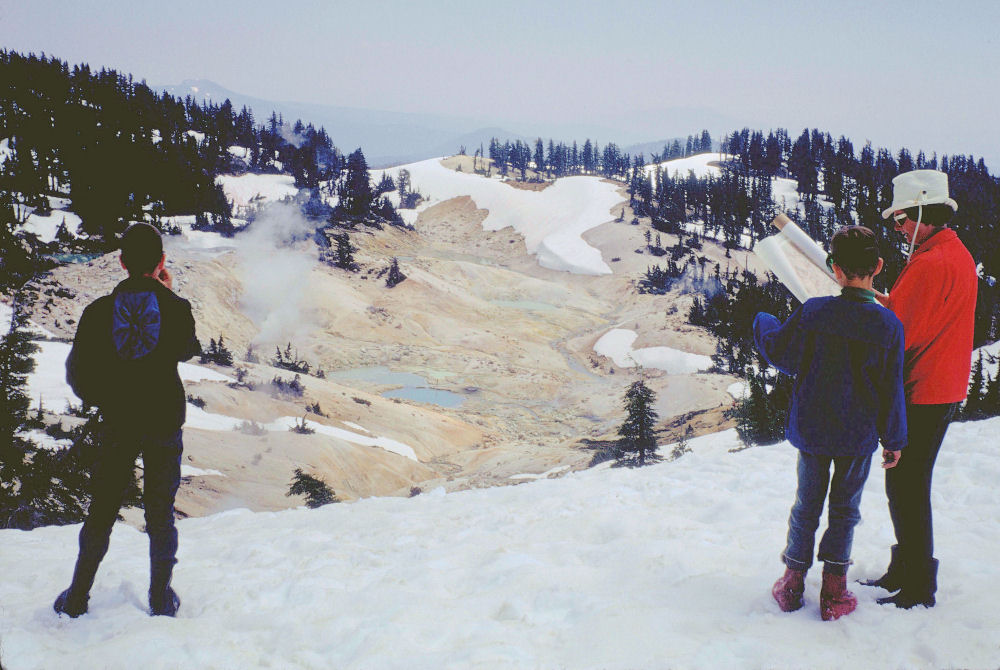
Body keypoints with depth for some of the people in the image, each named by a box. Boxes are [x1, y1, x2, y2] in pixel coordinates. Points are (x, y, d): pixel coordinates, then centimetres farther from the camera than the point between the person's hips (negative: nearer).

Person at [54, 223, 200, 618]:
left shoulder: (99, 311, -9)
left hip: (118, 426, 1)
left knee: (101, 511, 14)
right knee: (160, 512, 11)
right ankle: (161, 598, 18)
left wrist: (106, 402, 11)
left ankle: (77, 598, 22)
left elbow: (77, 373, -6)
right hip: (165, 423, -1)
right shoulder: (175, 308, -12)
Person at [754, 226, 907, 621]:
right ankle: (833, 591, 16)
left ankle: (793, 582, 23)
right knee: (845, 509, 13)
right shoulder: (889, 324, -13)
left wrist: (762, 322, 18)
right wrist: (894, 440, 5)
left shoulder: (814, 312, -14)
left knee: (806, 505, 15)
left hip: (811, 430, 1)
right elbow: (892, 389, -6)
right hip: (859, 438, 0)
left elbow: (781, 354, -2)